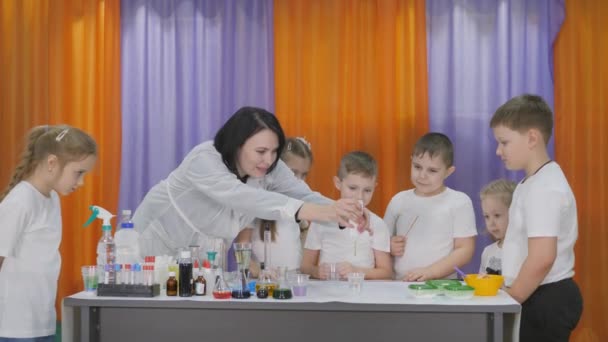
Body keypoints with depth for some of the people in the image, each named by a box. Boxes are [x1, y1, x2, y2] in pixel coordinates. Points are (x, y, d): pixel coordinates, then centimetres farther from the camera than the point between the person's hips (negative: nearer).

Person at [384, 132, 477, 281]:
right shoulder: (398, 200, 11)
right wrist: (390, 247, -1)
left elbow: (465, 250, -3)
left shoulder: (459, 202, 1)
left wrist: (430, 272, -12)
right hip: (400, 283, 3)